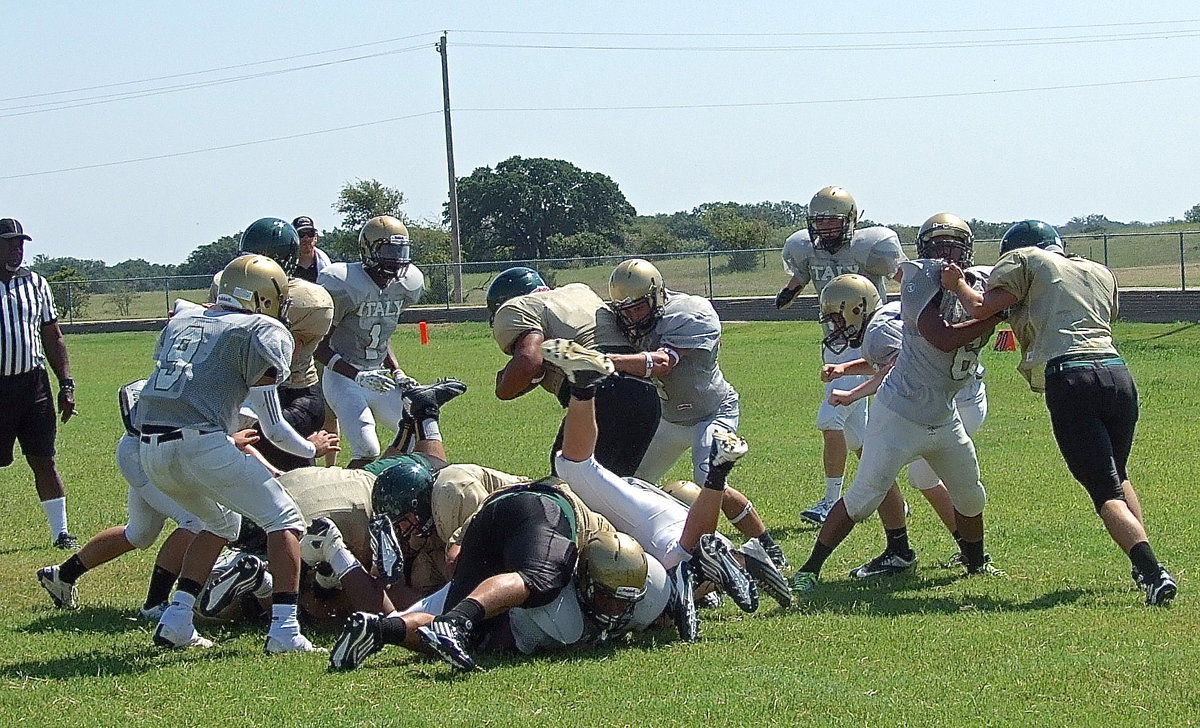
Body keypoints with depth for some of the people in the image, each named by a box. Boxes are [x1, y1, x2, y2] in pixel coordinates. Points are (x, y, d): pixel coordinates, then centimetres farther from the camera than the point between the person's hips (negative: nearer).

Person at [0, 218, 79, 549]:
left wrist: (66, 384, 8)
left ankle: (60, 532, 9)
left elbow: (52, 338, 15)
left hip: (33, 382, 3)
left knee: (44, 460, 4)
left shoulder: (36, 284, 10)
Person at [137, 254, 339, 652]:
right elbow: (271, 426, 5)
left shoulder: (180, 321, 24)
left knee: (221, 524, 29)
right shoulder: (265, 332, 6)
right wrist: (310, 448, 25)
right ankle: (284, 629, -7)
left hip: (152, 450, 7)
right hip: (202, 443, -7)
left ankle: (175, 620, 20)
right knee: (284, 520, 6)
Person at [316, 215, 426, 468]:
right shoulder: (345, 286, -18)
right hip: (344, 379, -7)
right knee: (367, 452, -21)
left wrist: (397, 372, 5)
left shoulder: (405, 285, 4)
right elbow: (320, 347, -14)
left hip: (379, 377, 8)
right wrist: (358, 377, -24)